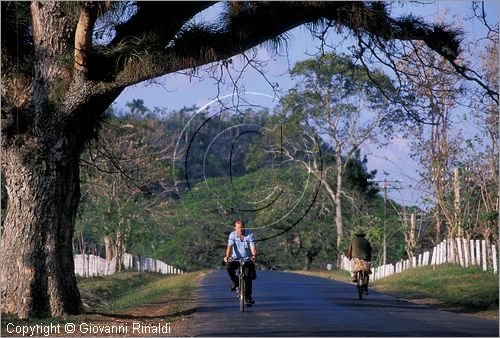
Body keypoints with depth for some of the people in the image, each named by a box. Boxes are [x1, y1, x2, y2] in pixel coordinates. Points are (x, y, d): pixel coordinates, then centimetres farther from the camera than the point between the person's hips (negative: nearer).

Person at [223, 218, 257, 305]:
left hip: (247, 259, 0)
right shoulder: (232, 235, -9)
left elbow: (252, 247, -21)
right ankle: (235, 282, -2)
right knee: (229, 267, -30)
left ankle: (248, 297, 2)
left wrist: (254, 255, -42)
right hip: (236, 259, 0)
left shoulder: (250, 234, -11)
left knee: (249, 278, -10)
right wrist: (227, 256, -42)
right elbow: (230, 246, -23)